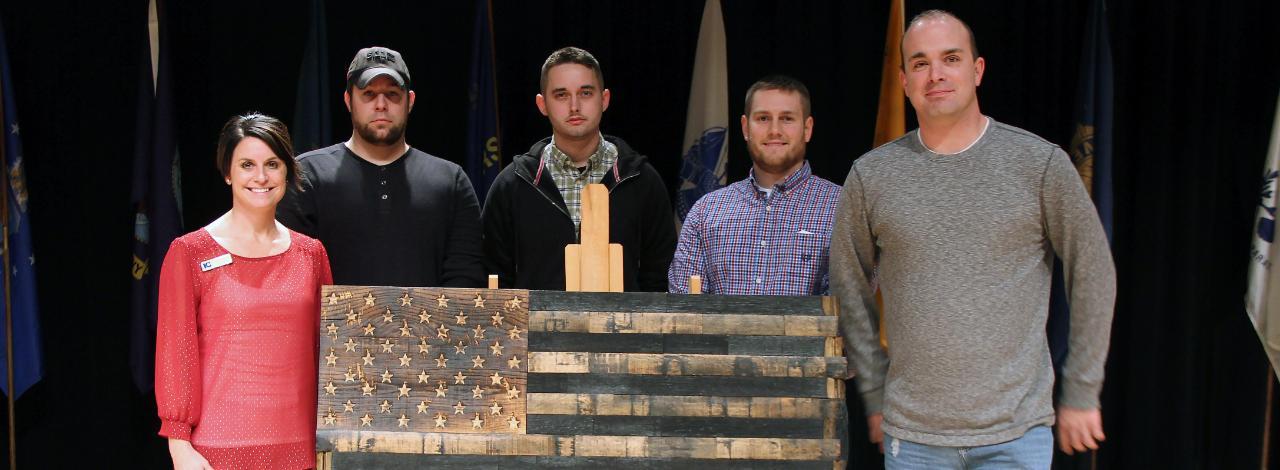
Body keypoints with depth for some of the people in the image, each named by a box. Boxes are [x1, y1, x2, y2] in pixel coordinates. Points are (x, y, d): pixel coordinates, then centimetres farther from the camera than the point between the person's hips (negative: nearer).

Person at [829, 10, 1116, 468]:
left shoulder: (1041, 163, -2)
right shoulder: (871, 175, 3)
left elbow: (1093, 275, 3)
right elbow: (849, 290, 10)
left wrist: (1081, 394, 4)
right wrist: (876, 396, 8)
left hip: (1017, 432, -1)